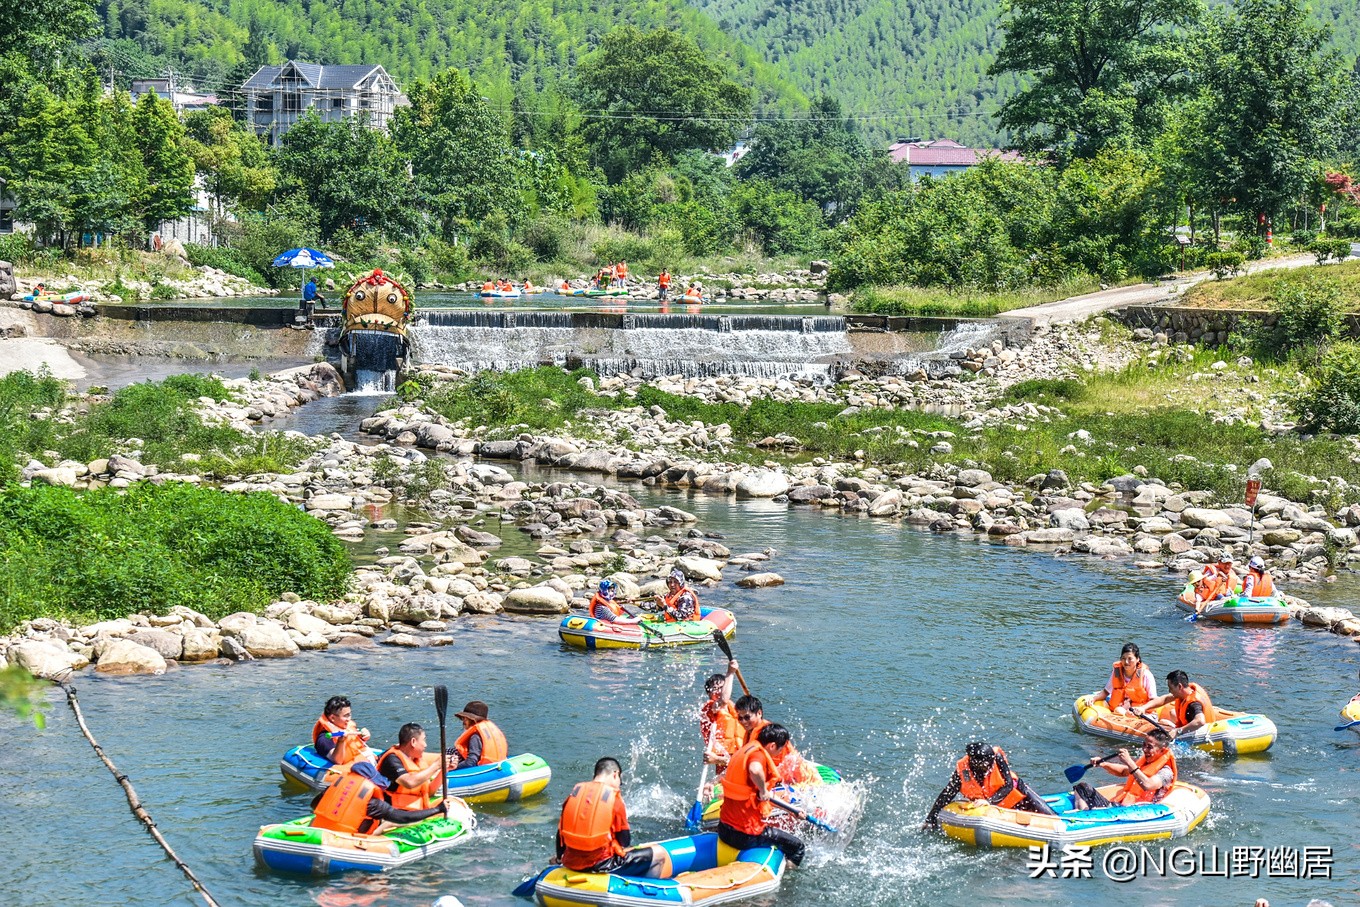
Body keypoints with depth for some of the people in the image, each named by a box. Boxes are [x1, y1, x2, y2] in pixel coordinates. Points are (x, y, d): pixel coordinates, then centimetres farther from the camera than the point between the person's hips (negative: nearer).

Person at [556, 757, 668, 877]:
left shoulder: (575, 791, 6)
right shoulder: (613, 796, -8)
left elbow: (561, 831, 12)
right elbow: (625, 841, -5)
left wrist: (559, 858, 26)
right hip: (601, 865, -7)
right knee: (659, 854, 6)